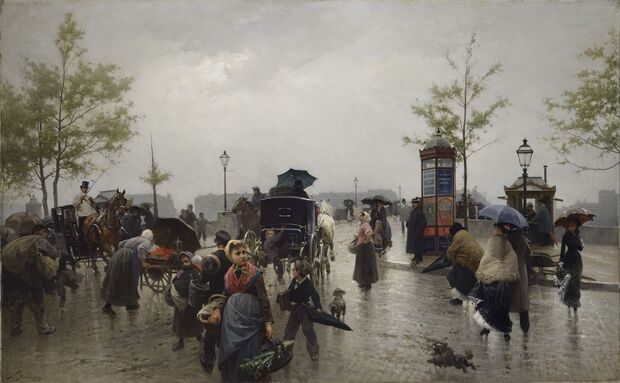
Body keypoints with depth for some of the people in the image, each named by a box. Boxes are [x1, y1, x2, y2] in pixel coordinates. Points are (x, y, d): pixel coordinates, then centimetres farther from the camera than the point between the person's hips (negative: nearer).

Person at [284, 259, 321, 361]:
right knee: (290, 328, 16)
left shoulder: (308, 283, -21)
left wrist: (318, 307, -32)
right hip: (294, 308, 6)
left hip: (304, 309, -6)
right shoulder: (294, 280, -4)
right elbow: (290, 291, 10)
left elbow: (314, 296, -23)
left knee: (308, 329, -2)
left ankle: (314, 351, 10)